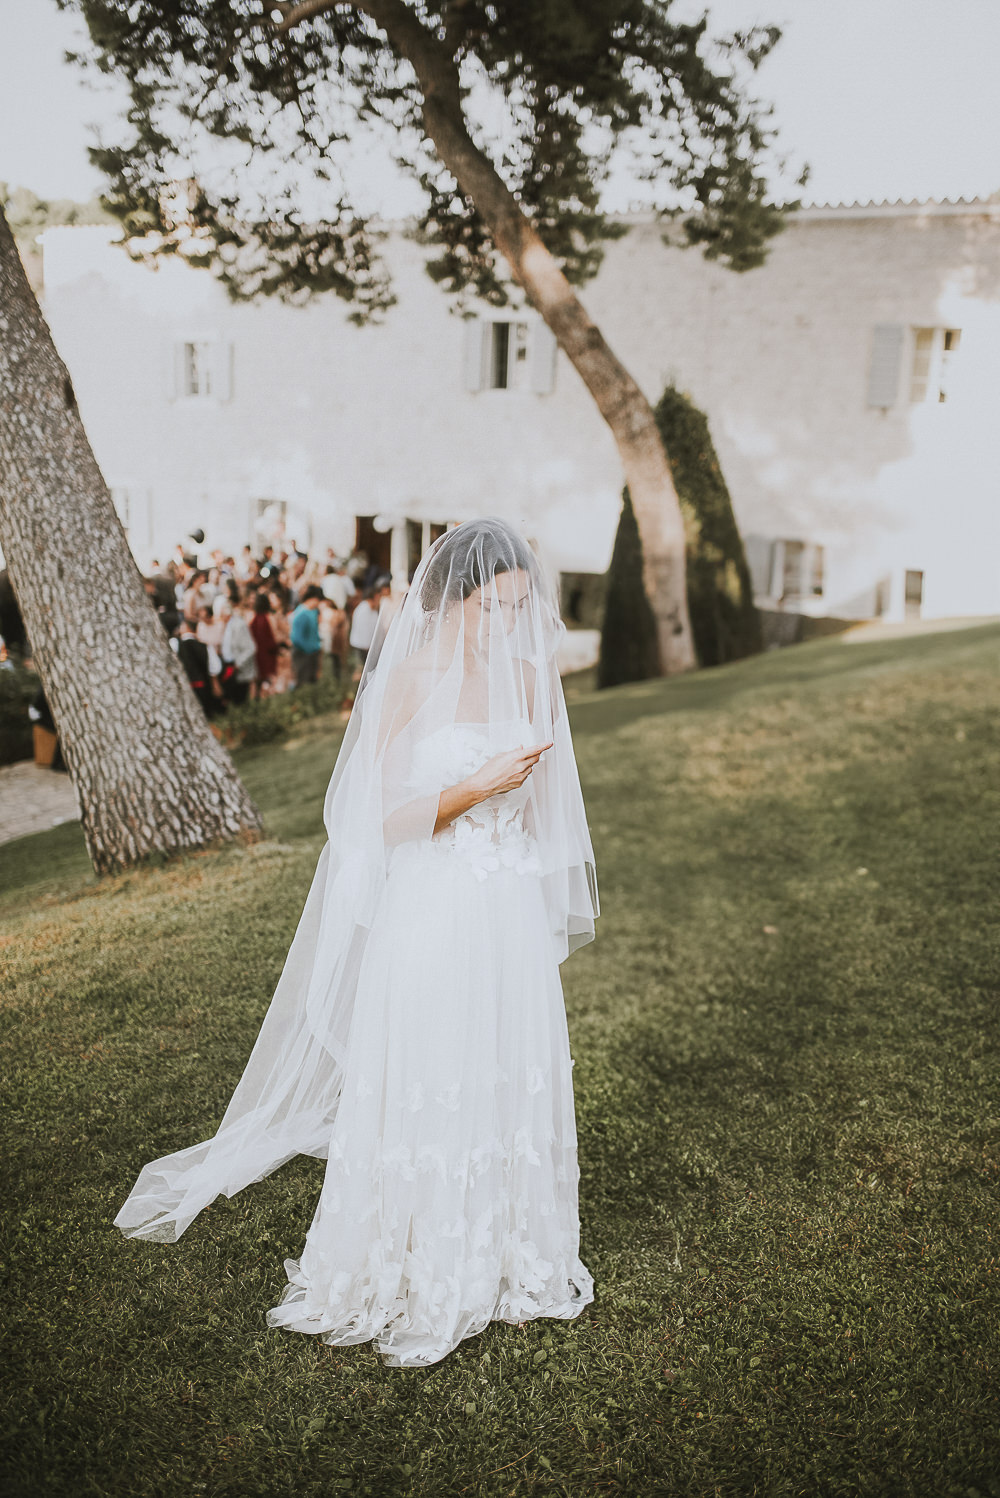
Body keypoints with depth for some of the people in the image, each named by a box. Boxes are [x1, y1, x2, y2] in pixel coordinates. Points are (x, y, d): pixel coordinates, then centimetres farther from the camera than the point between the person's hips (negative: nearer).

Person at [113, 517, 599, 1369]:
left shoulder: (529, 678, 3)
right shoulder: (406, 681, -11)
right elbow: (382, 819, -11)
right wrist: (475, 786, -20)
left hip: (512, 918, 5)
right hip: (427, 918, -4)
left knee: (511, 1087, 14)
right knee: (419, 1096, 6)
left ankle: (507, 1258, 33)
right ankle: (408, 1279, 25)